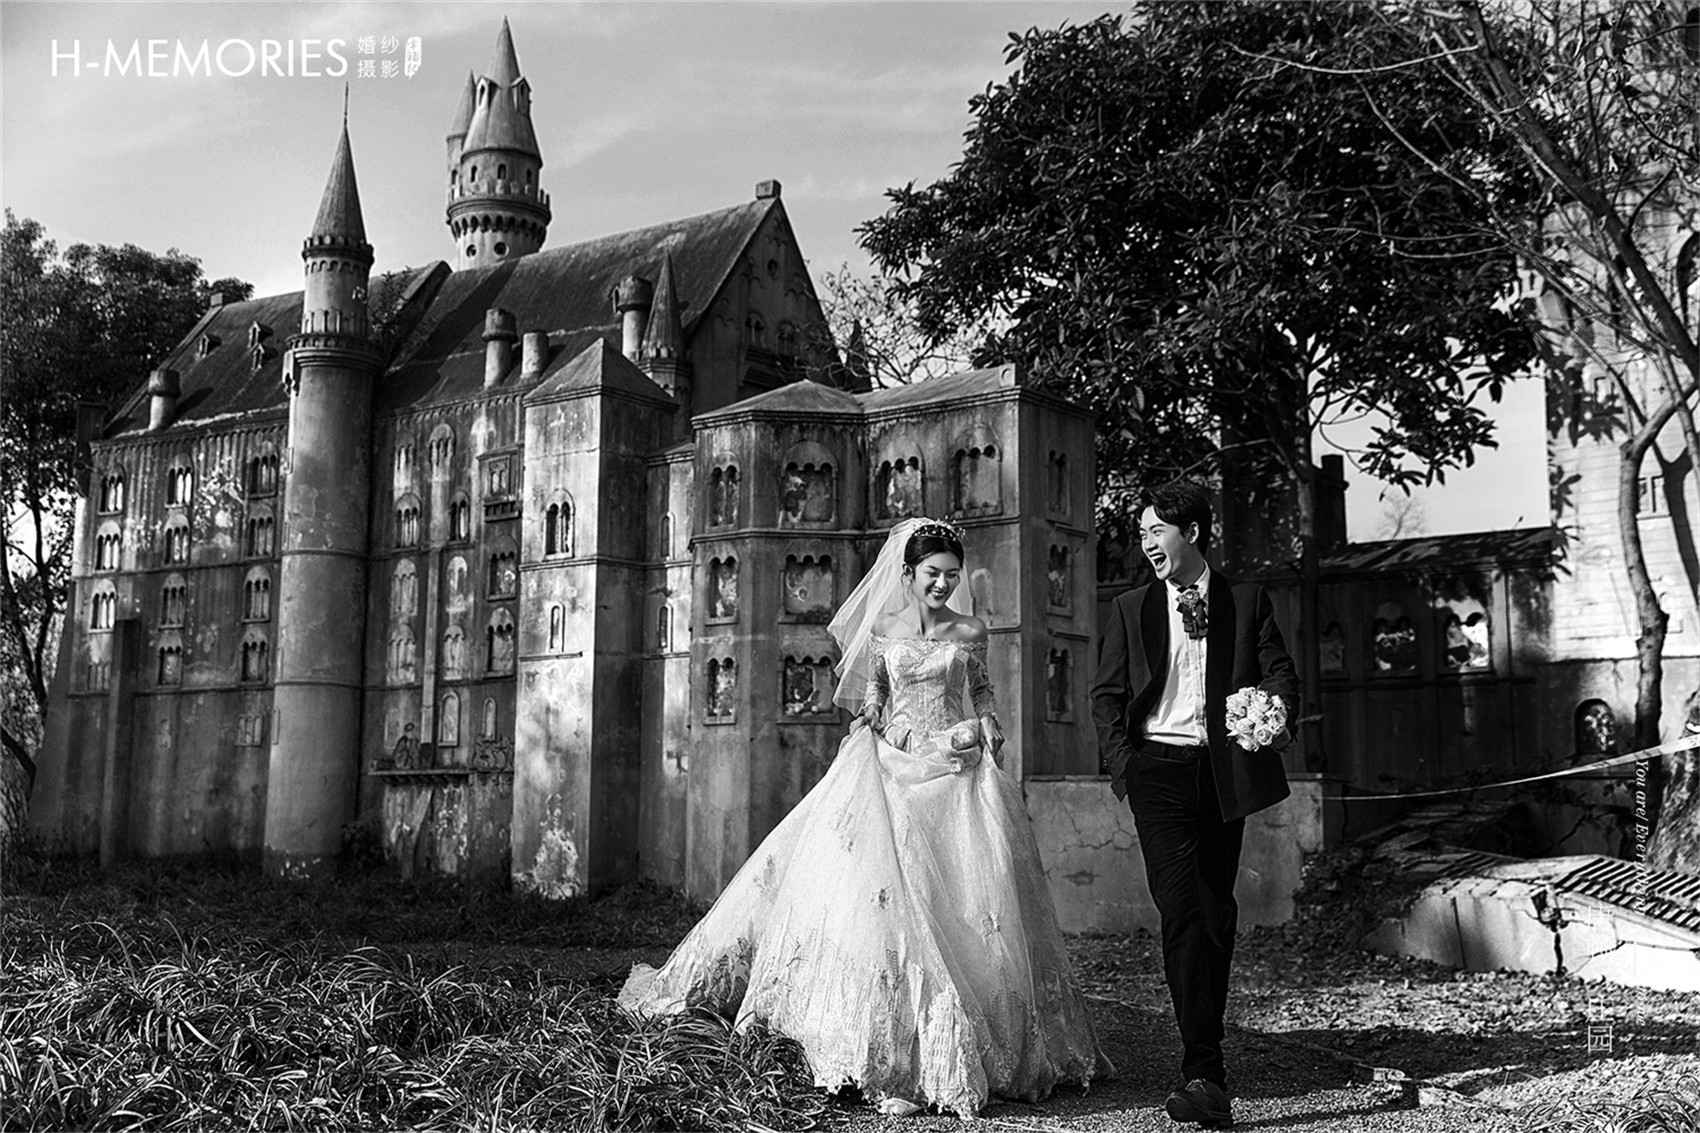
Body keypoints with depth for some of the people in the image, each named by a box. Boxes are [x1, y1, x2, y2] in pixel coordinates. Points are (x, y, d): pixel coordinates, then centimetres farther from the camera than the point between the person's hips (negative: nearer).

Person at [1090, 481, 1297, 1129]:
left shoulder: (1247, 602, 9)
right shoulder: (1131, 609, 10)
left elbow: (1279, 674, 7)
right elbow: (1106, 694, 9)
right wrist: (1124, 765, -4)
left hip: (1226, 772, 1)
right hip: (1160, 769, -1)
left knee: (1217, 915, 8)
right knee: (1182, 916, -11)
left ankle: (1204, 1053, 24)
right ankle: (1205, 1076, -13)